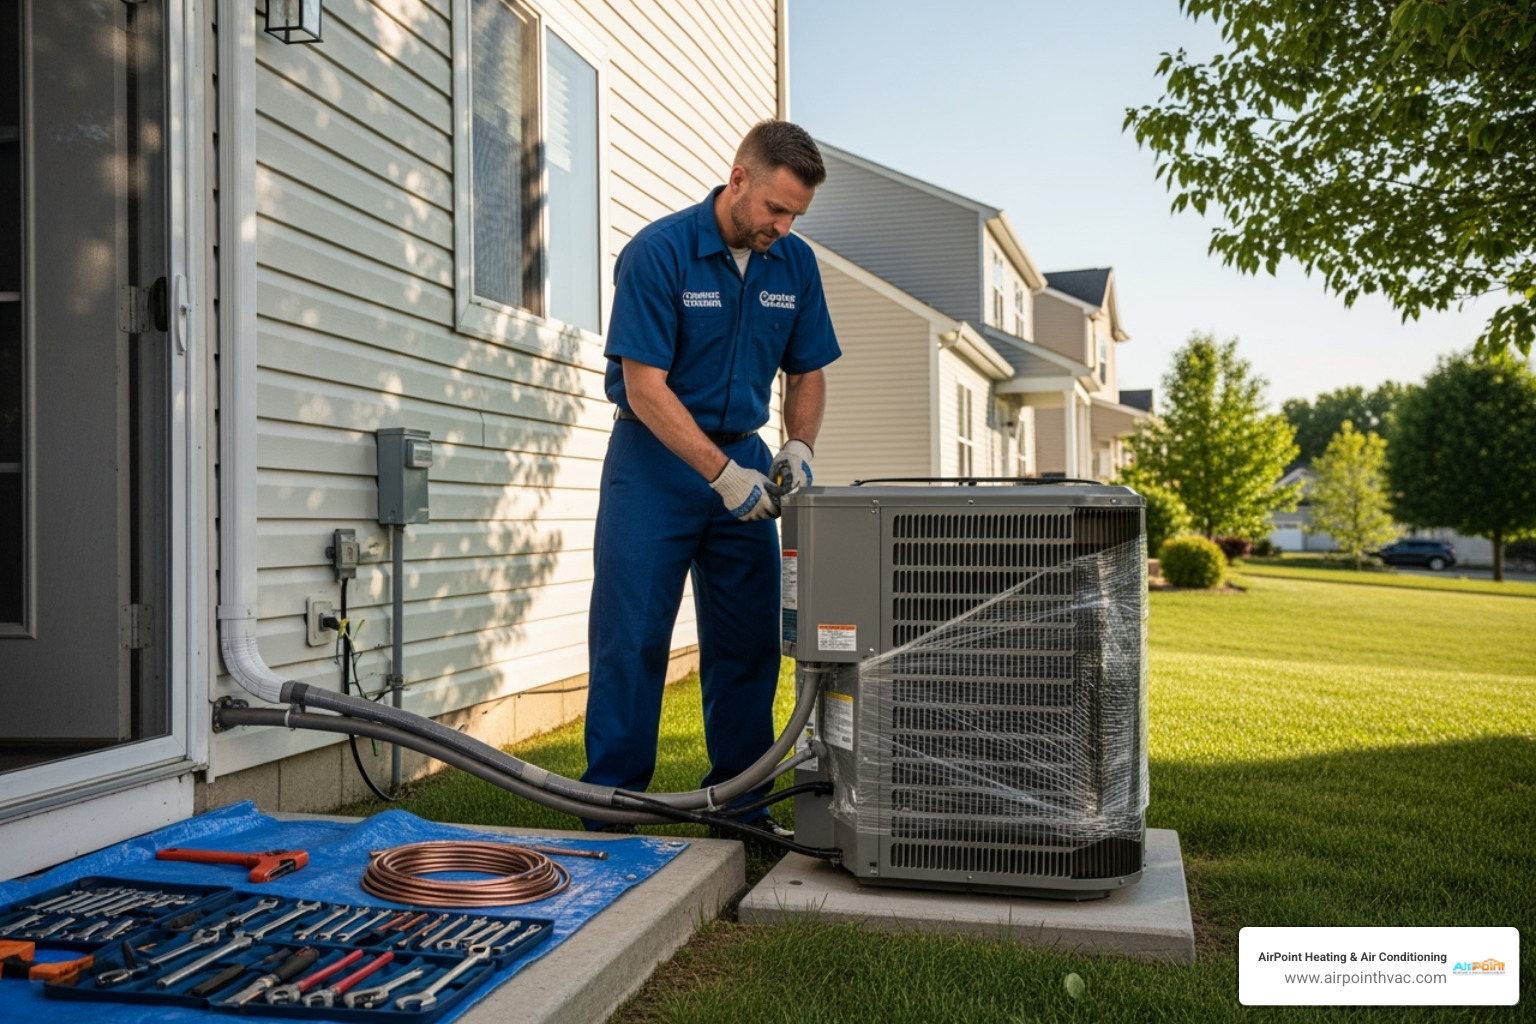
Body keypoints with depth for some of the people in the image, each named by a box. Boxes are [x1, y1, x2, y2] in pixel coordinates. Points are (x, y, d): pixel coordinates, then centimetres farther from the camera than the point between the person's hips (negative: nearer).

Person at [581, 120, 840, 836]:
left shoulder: (795, 265, 2)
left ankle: (740, 802, 18)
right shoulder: (657, 252, -15)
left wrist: (799, 446, -7)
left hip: (742, 458, 5)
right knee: (630, 641, -3)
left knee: (749, 640, 6)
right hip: (656, 458, -5)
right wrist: (721, 474, -23)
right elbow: (645, 387, -18)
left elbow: (807, 372, 12)